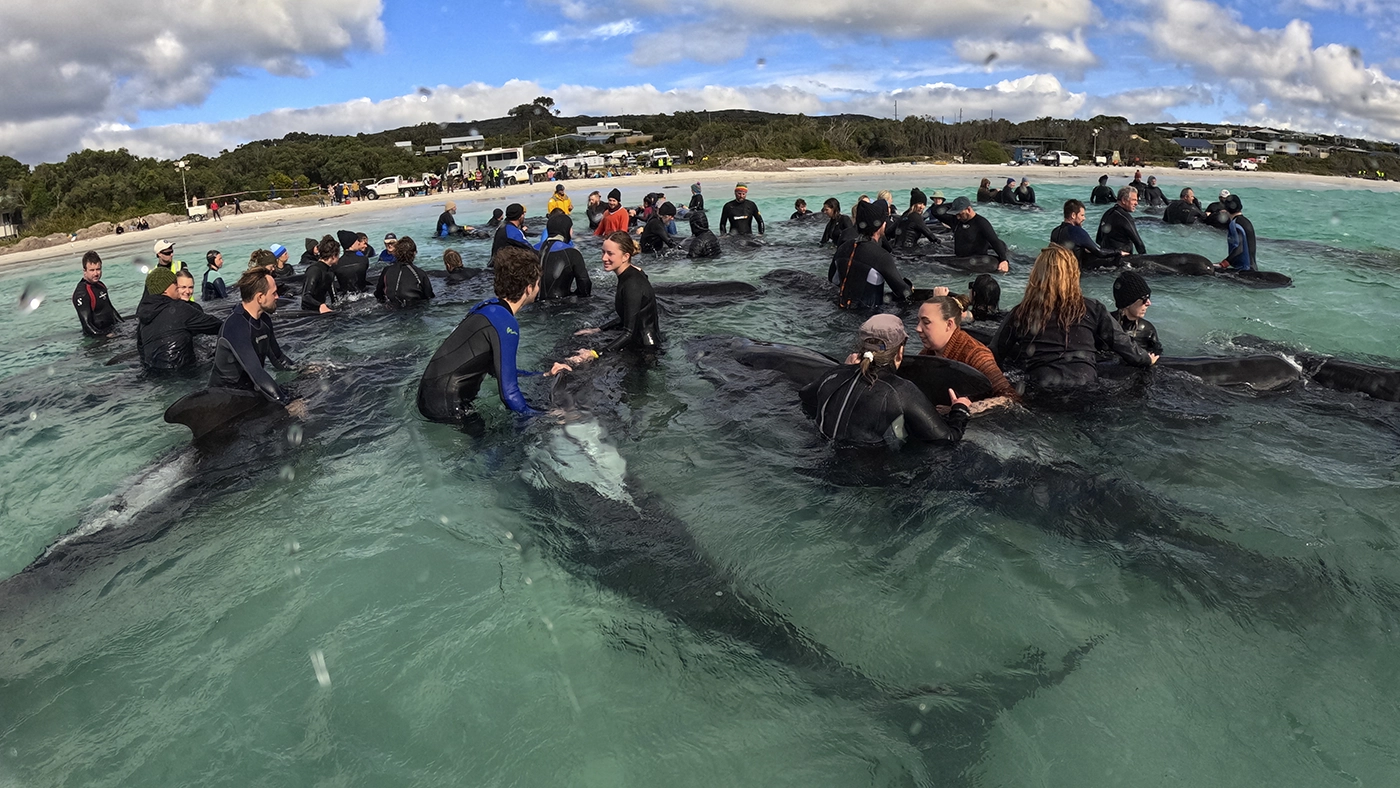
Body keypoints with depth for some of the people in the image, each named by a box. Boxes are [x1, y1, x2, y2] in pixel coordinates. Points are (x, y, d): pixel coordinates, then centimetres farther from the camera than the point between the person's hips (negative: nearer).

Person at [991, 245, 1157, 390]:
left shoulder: (1020, 314, 2)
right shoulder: (1091, 309, 5)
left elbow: (994, 358, 10)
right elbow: (1122, 343, 16)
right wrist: (1147, 360, 35)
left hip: (1040, 390, -2)